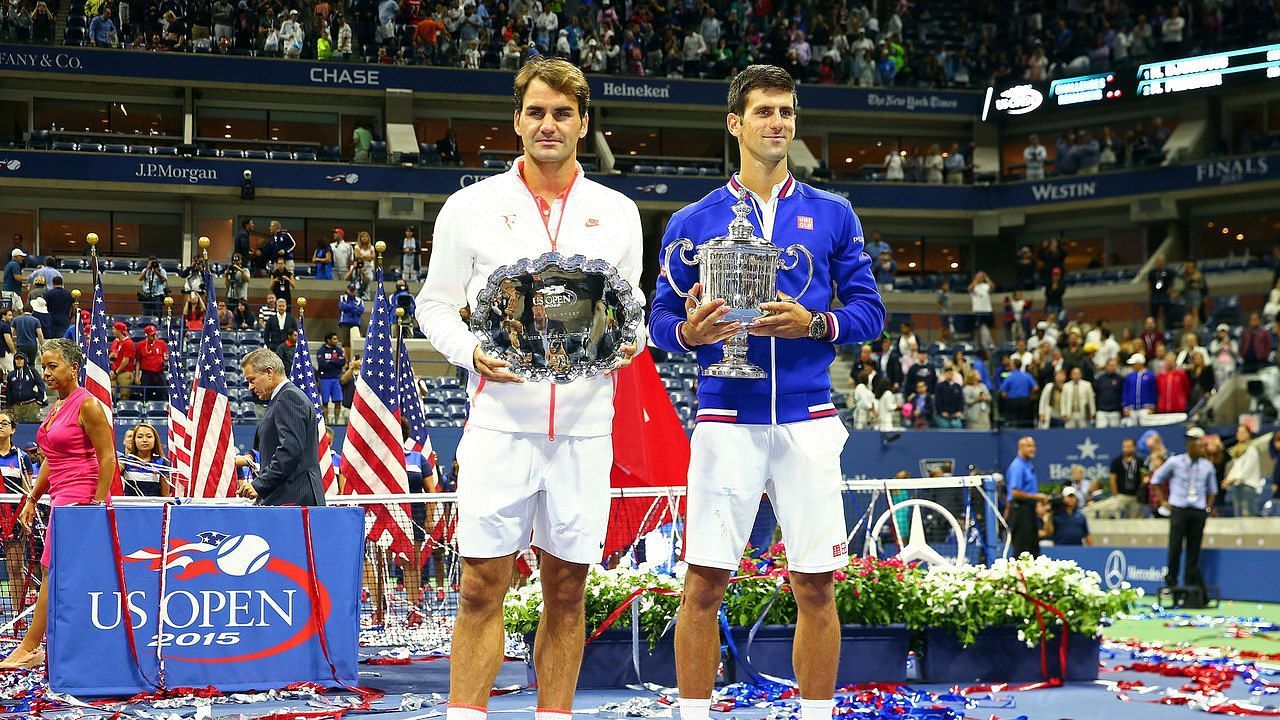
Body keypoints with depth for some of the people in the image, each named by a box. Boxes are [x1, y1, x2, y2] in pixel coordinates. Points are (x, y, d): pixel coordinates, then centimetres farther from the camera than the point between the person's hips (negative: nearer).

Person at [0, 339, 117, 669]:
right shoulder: (56, 408, 16)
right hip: (61, 498, 9)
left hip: (79, 497, -9)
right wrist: (32, 500, 20)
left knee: (54, 573, -9)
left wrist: (98, 505, -17)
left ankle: (29, 648, -8)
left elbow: (108, 458, -13)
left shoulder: (87, 406, -10)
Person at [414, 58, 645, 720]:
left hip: (584, 427, 2)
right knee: (482, 589, -3)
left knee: (566, 591, 6)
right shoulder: (471, 207, 4)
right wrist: (472, 353, -10)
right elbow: (435, 304, 9)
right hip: (500, 419, -2)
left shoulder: (618, 213, 10)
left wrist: (629, 342, -4)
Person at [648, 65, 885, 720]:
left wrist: (814, 324, -12)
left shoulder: (832, 215, 9)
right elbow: (660, 320, 8)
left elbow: (869, 311, 7)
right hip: (726, 420, -1)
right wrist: (689, 332, -14)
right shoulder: (693, 222, 8)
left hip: (808, 422, 1)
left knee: (815, 587, 2)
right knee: (705, 585, -2)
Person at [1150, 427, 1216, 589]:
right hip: (1179, 509, -2)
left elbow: (1212, 490, 18)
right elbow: (1156, 480, 10)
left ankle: (1192, 585, 6)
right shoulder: (1175, 462, -1)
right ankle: (1171, 583, -2)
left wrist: (1208, 507, 6)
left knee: (1194, 549, 2)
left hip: (1199, 512, 2)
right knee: (1175, 547, -8)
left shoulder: (1207, 466, 6)